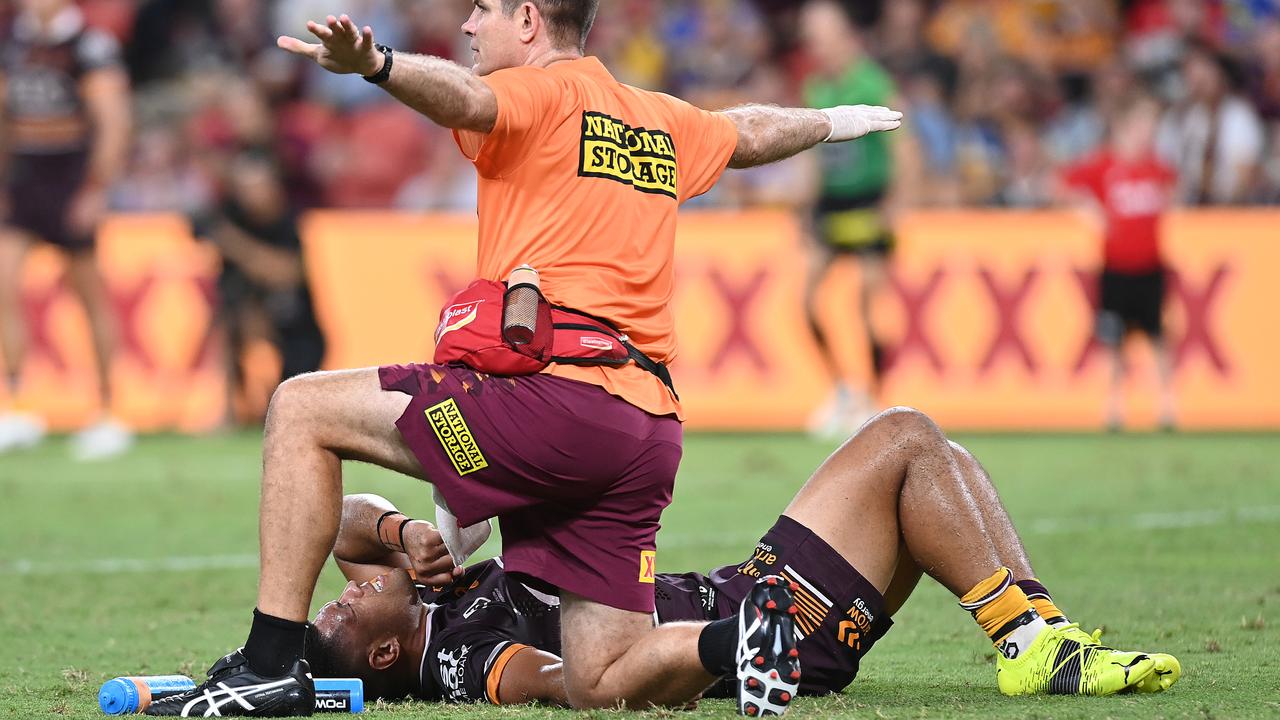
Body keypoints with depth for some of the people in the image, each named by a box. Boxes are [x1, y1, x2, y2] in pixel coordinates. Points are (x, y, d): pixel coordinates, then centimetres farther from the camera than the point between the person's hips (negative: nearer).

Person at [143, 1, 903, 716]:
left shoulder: (547, 93, 2)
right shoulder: (662, 122, 24)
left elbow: (468, 99, -22)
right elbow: (753, 133, 44)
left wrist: (373, 63, -42)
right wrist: (829, 122, 66)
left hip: (556, 395, -8)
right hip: (651, 427, 8)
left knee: (303, 410, 1)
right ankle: (746, 637, -13)